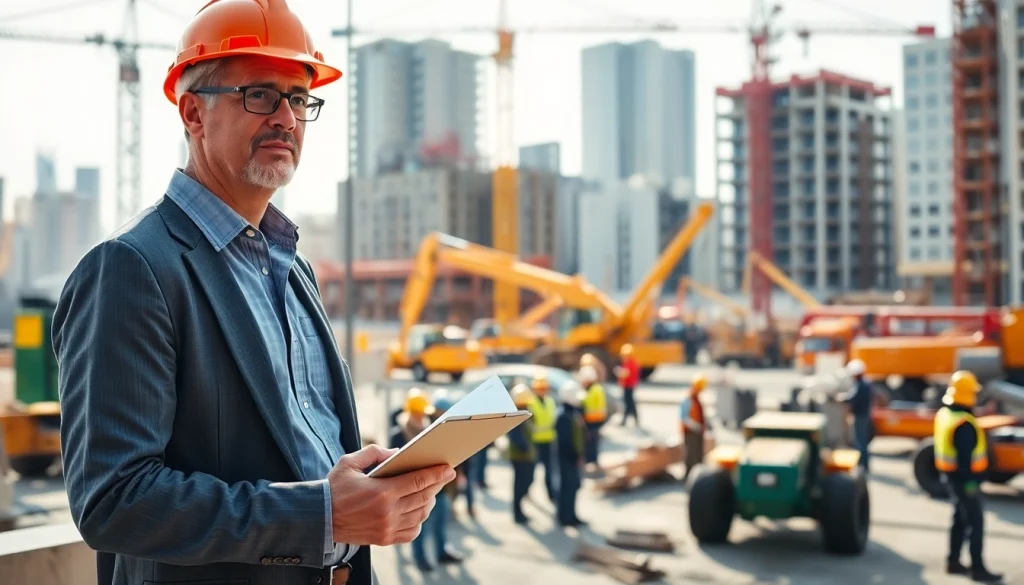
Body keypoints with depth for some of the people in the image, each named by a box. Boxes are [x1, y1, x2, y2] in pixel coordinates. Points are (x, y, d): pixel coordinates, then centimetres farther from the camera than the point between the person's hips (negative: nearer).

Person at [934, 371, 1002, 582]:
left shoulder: (944, 413, 5)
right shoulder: (964, 424, -26)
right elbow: (965, 456, -26)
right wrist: (970, 482, -21)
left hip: (950, 475, 10)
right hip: (965, 478, -10)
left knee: (960, 518, 19)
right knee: (976, 522, -2)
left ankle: (953, 562, 26)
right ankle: (977, 568, 3)